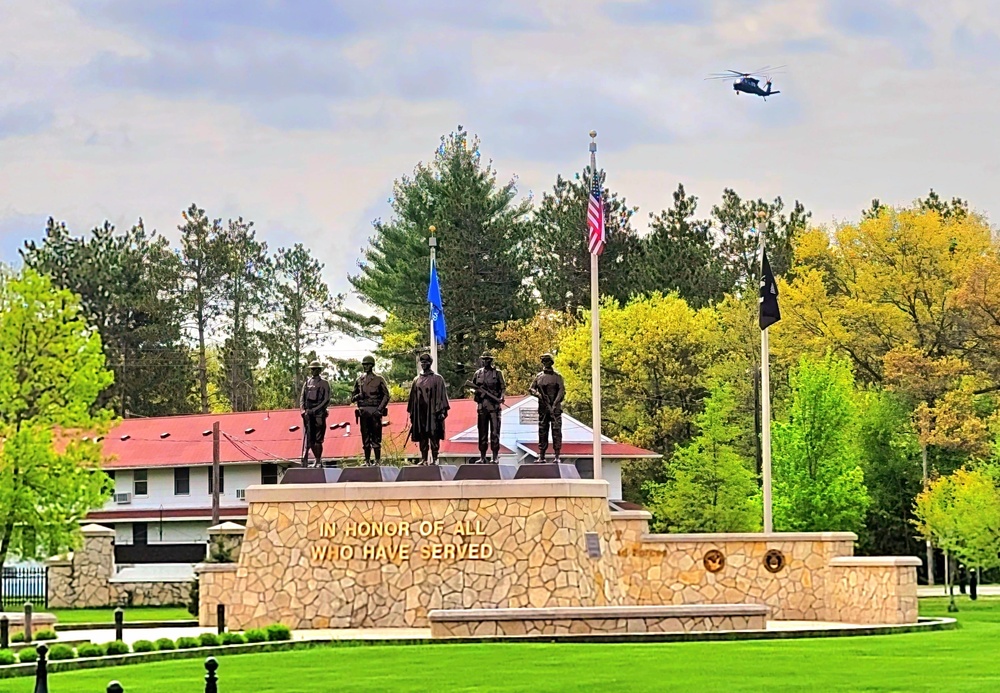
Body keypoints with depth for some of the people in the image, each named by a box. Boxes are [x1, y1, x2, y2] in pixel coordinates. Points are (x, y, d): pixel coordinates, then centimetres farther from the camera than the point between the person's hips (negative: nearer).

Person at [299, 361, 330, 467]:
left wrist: (314, 410, -12)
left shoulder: (324, 384, 3)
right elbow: (302, 399, 15)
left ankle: (318, 462, 1)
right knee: (308, 439, -4)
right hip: (308, 414, 3)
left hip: (319, 414, -3)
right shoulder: (307, 383, 15)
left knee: (318, 439, -5)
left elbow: (326, 400, -4)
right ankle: (304, 461, -5)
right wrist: (303, 410, -3)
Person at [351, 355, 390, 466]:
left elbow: (386, 396, -1)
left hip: (375, 412, -4)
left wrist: (379, 409, -11)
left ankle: (378, 460, -2)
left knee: (376, 438, -5)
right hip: (363, 412, 4)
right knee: (365, 439, 4)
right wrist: (358, 396, -7)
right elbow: (352, 397, 16)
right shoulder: (359, 381, 14)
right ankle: (367, 461, 8)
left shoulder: (379, 380, 3)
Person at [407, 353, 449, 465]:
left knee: (434, 437, -5)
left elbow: (442, 396, -1)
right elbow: (412, 397, 17)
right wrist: (411, 413, 11)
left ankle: (434, 459, -3)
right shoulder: (416, 380, 15)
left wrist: (442, 411, -9)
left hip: (433, 413, -4)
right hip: (420, 413, 4)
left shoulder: (437, 379, 3)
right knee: (422, 437, 4)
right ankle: (423, 459, 8)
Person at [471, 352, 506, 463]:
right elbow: (472, 386, 20)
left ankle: (495, 456, -3)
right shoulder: (478, 373, 13)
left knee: (495, 431, -5)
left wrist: (501, 397, -16)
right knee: (482, 432, 4)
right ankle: (482, 457, 9)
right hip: (482, 405, 3)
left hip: (494, 405, -3)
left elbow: (503, 387, 2)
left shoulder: (497, 373, 4)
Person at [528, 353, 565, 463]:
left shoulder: (557, 376, 2)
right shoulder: (539, 376, 12)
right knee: (542, 432, 4)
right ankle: (541, 456, 7)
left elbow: (562, 391, -4)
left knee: (556, 431, -8)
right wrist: (538, 394, -9)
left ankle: (557, 457, -10)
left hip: (555, 408, -3)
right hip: (543, 408, 3)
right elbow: (531, 388, 13)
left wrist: (555, 404, -15)